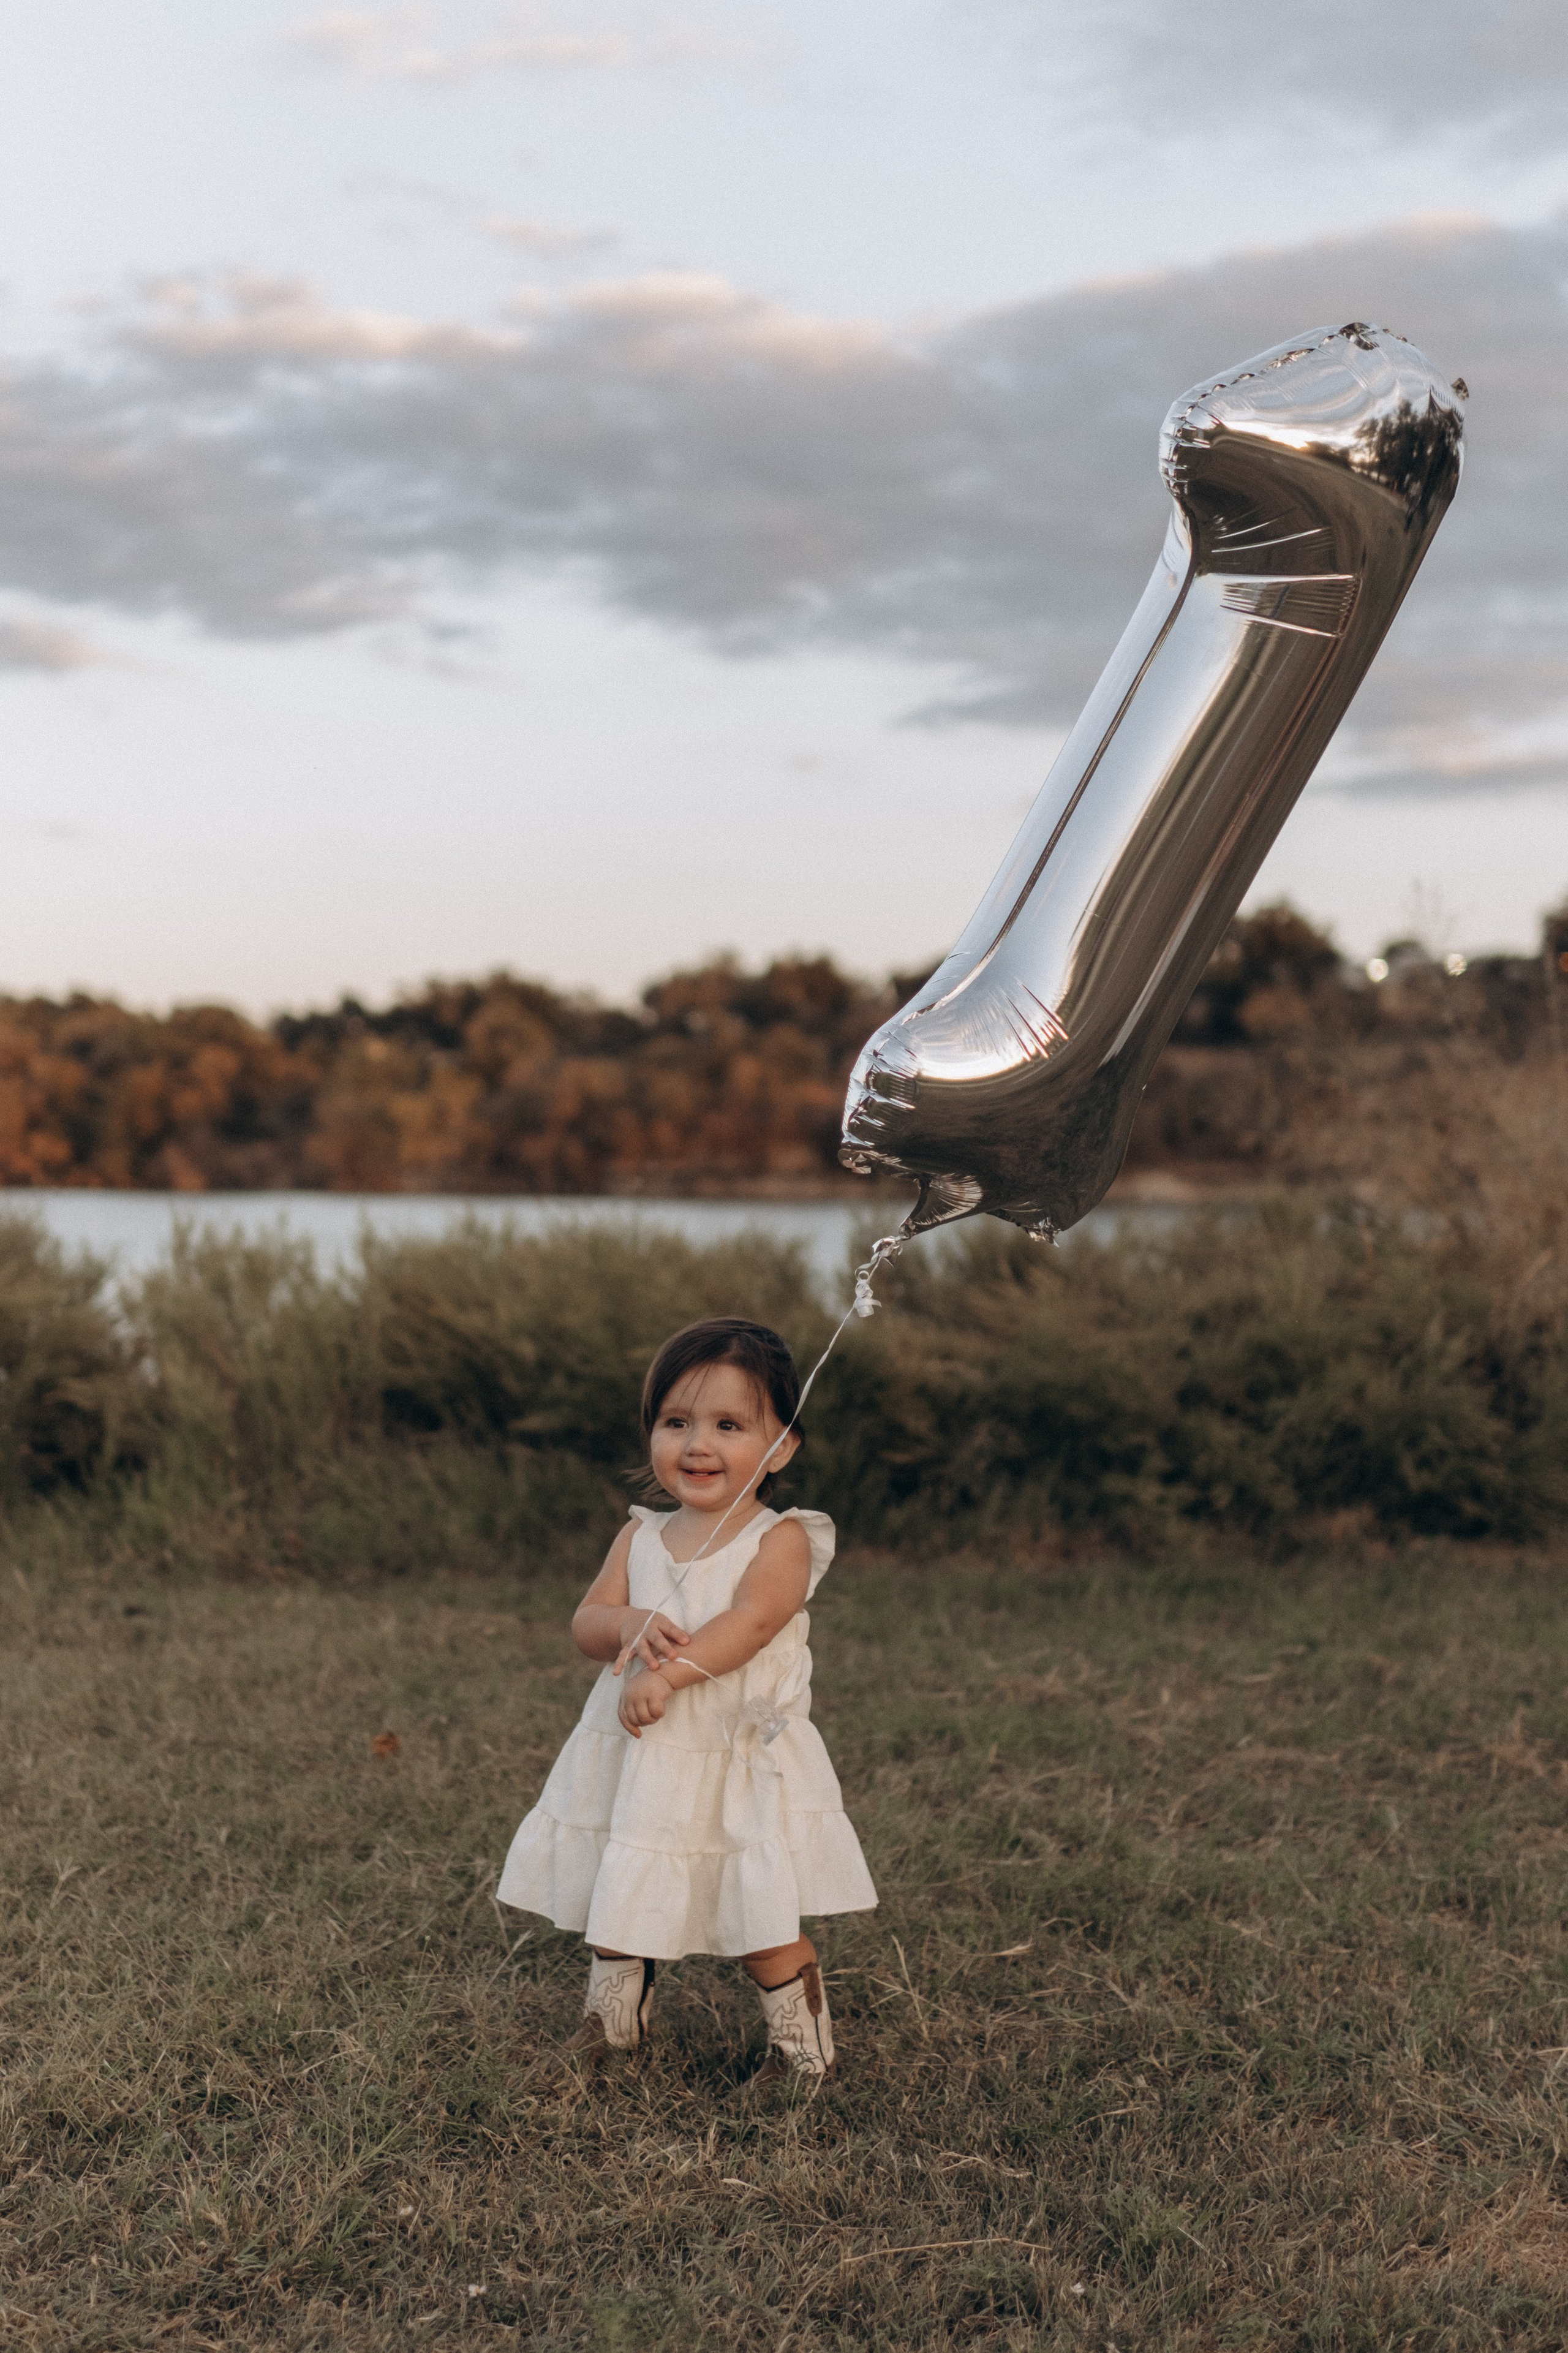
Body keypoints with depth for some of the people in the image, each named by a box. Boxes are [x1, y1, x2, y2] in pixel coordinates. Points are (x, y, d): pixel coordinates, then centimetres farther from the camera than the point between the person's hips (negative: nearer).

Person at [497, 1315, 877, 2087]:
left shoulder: (781, 1539, -9)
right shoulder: (639, 1538, 7)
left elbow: (751, 1621, -24)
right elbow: (587, 1623, 1)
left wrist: (669, 1672, -35)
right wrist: (627, 1625, -22)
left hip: (743, 1763, -5)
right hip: (640, 1761, 5)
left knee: (764, 1920, -2)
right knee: (618, 1899, 18)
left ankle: (800, 2043, 19)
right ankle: (614, 2017, 41)